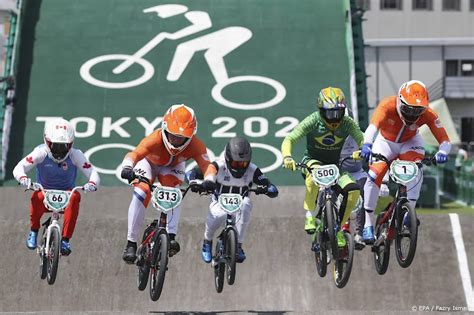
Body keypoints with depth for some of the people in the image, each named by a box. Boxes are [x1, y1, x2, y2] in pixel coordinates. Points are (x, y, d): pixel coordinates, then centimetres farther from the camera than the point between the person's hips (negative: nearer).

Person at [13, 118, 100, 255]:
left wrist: (92, 183, -40)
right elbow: (19, 168, -23)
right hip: (45, 194, -1)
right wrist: (23, 178, -46)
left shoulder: (75, 155, -12)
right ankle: (34, 231, -8)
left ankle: (65, 240, -25)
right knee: (38, 196, -36)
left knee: (75, 197, -34)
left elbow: (93, 173, -17)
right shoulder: (41, 152, -14)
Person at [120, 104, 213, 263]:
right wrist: (127, 167, -80)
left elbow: (207, 166, -44)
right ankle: (131, 243, -15)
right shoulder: (155, 140, -44)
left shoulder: (195, 146, -36)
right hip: (149, 162, -2)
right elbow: (134, 154, -58)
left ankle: (171, 236, -22)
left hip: (173, 166, 2)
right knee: (140, 195, -21)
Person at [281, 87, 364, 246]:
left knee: (353, 189, -23)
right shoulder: (313, 121, -20)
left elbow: (362, 139, -22)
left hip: (334, 164, 3)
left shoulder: (347, 123, -14)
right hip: (312, 160, -3)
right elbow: (289, 139, -24)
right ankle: (310, 215, -27)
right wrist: (287, 156, -44)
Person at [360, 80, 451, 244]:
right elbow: (373, 126, -51)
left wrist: (442, 152, -53)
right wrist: (367, 144, -71)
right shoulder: (387, 105, -34)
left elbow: (445, 140, -30)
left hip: (410, 142, 1)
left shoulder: (427, 114, -29)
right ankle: (368, 225, -11)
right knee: (374, 175, -21)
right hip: (386, 142, -1)